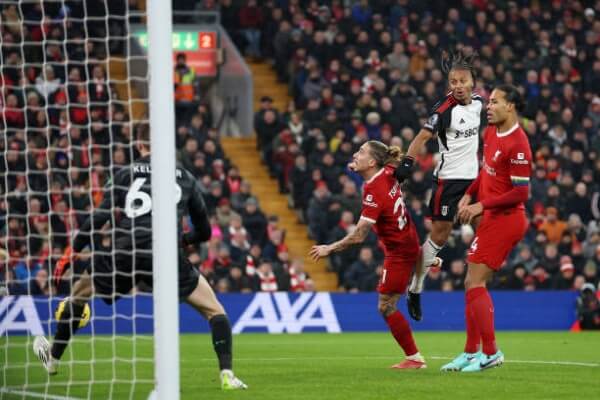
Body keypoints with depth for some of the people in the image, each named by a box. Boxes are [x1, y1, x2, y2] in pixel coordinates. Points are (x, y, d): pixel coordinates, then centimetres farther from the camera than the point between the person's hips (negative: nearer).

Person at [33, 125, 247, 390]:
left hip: (124, 255, 1)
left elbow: (100, 217, 2)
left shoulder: (125, 175, 13)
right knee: (214, 310, 14)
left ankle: (52, 358, 42)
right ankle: (226, 375, -3)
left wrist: (73, 251, 8)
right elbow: (204, 232, 21)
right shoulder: (186, 179, 16)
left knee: (79, 293, 29)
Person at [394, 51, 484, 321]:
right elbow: (424, 136, -24)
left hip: (472, 177, 6)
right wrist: (407, 162, -35)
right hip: (448, 178, -6)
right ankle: (415, 289, 8)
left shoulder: (477, 102, 4)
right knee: (439, 236, -4)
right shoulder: (445, 108, -16)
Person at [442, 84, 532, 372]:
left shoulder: (517, 144, -19)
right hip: (491, 219, 9)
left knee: (475, 283, -11)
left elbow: (521, 193, -20)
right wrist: (469, 195, 7)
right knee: (472, 284, 12)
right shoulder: (490, 133, 8)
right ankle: (471, 352, 19)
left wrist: (482, 205, -18)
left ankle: (490, 353, -7)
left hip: (504, 219, -9)